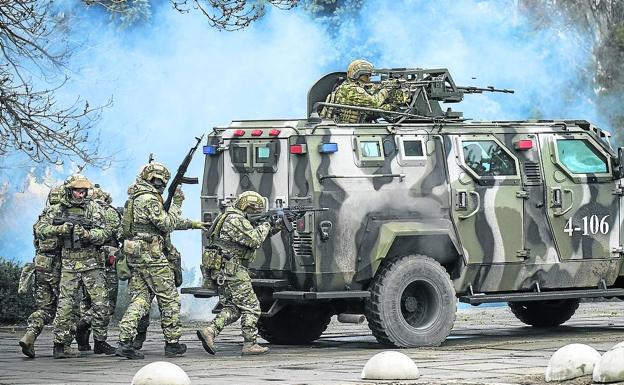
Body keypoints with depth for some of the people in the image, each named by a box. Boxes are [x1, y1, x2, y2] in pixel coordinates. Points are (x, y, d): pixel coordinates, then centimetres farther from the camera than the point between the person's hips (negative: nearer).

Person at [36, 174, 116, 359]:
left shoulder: (93, 207, 3)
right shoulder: (57, 209, 6)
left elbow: (104, 233, -4)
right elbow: (41, 228, 1)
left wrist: (87, 234, -22)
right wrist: (60, 229, -14)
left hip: (92, 262, 1)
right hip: (69, 265, -1)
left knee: (101, 303, 0)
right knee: (66, 305, -6)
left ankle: (100, 343, 13)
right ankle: (59, 345, -2)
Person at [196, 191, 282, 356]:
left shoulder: (239, 219, 19)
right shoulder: (236, 220, -14)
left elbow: (256, 235, 24)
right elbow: (255, 240, -19)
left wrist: (275, 228, 14)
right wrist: (264, 226, -3)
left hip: (222, 271, 10)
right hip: (232, 269, -10)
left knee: (232, 308, 12)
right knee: (251, 306, -3)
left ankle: (209, 331, -4)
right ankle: (249, 345, -2)